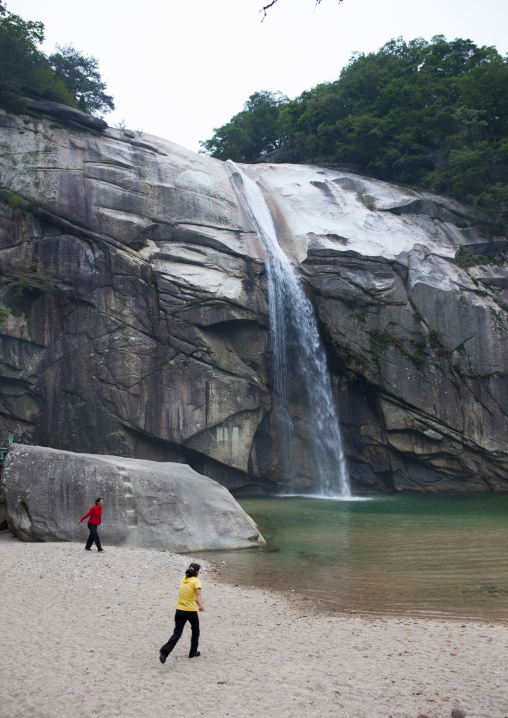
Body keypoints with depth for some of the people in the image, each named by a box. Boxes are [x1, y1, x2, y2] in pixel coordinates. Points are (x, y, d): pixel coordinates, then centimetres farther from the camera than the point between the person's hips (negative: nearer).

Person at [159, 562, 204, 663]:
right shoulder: (196, 581, -6)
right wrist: (201, 605, -38)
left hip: (179, 610, 4)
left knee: (177, 634, 2)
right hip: (191, 611, -4)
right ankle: (193, 652, 27)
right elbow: (198, 594, -24)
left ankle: (164, 652, -17)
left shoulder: (183, 579, 12)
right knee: (195, 631, 21)